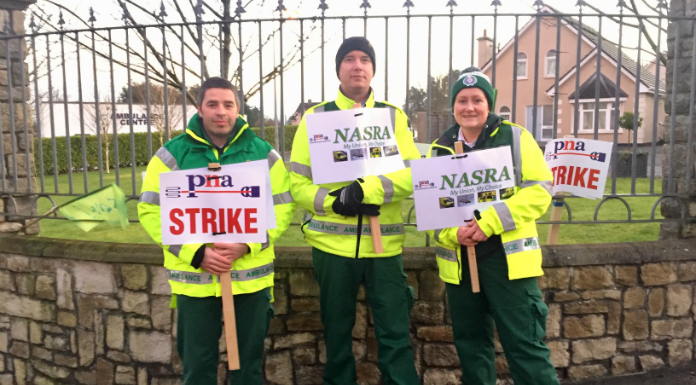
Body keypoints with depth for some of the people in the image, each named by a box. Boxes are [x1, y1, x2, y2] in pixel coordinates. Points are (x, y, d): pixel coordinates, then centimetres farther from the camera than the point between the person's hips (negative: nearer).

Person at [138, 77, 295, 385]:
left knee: (249, 359, 16)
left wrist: (246, 245, -15)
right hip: (193, 277, 0)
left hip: (251, 276, 1)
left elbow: (282, 207, 1)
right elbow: (150, 211, -3)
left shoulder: (263, 153, 2)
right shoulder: (172, 154, -1)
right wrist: (195, 253, -15)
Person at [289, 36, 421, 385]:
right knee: (337, 329, 15)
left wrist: (366, 190, -20)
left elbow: (413, 174, -7)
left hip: (384, 243, 0)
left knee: (395, 331, 5)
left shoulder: (394, 116, 5)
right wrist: (334, 202, -18)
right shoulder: (315, 117, 3)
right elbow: (297, 182, -2)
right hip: (332, 242, 0)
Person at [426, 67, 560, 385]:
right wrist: (453, 233, -16)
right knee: (470, 341, 16)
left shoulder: (515, 137, -1)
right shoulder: (439, 149, 7)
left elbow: (539, 191, -9)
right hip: (458, 261, 4)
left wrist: (488, 222, -20)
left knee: (523, 342, -1)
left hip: (507, 257, -3)